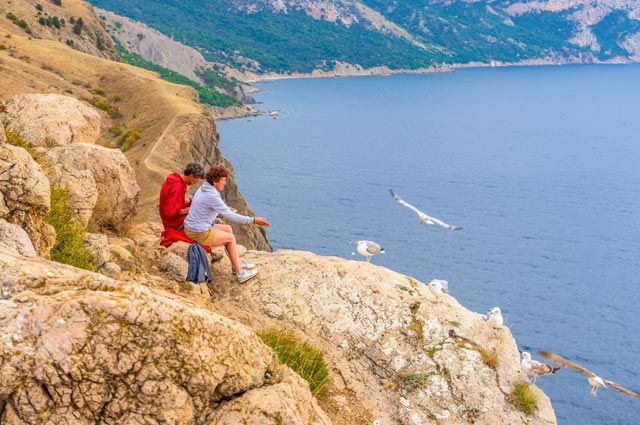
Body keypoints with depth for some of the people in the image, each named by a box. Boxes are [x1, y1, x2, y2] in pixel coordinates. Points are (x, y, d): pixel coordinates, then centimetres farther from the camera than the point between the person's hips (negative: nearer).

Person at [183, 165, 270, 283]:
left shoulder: (203, 189, 7)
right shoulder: (212, 196, -24)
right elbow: (230, 216, -25)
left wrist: (227, 211, 14)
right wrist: (253, 220, -23)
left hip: (191, 228, 9)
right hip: (199, 234, -9)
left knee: (228, 229, 19)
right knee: (231, 238, 6)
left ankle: (237, 264, 26)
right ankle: (239, 273, 14)